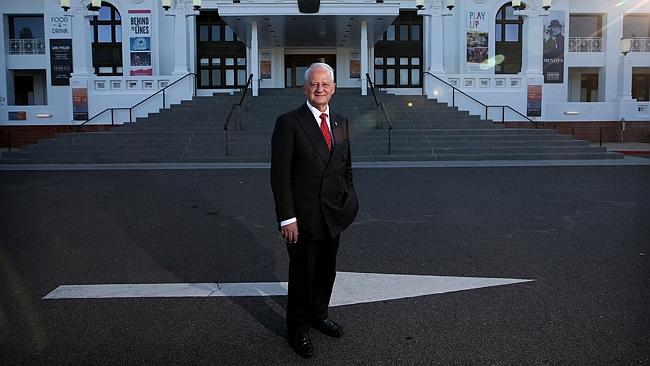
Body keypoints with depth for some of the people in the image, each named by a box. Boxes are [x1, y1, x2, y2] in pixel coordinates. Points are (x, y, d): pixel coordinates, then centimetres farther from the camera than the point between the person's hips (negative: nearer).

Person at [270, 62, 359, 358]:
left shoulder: (341, 122, 7)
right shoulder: (289, 123, -12)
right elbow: (280, 175, -14)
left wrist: (349, 201, 9)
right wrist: (287, 218, -17)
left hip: (334, 214, 6)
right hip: (304, 216, -5)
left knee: (327, 270, 19)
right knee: (302, 273, 10)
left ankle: (319, 314, 42)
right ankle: (298, 327, 30)